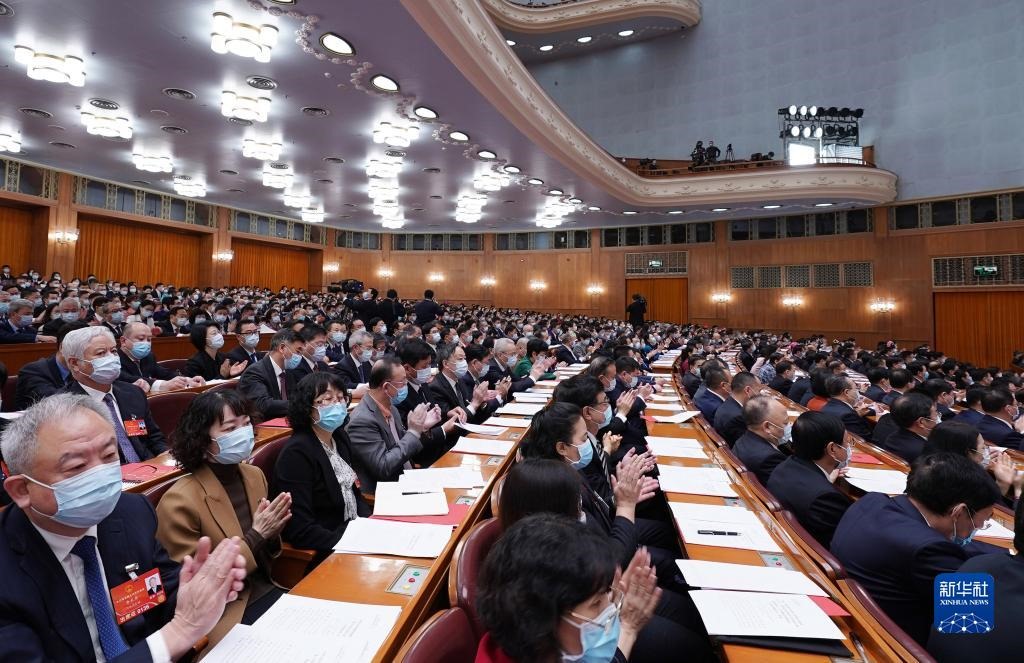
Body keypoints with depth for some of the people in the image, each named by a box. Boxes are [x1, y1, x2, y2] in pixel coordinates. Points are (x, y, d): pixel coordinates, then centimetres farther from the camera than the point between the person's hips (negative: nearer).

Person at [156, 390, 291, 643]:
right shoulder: (179, 502, -19)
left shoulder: (254, 475, 0)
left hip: (266, 592, 6)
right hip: (224, 614, -6)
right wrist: (255, 535, -20)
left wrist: (270, 533, -10)